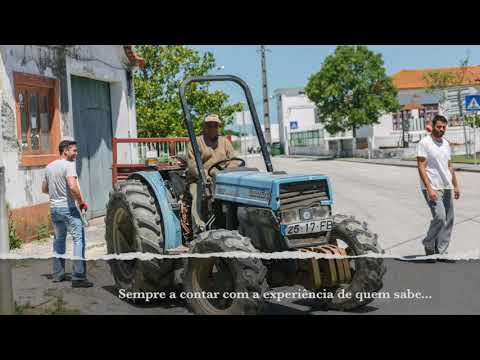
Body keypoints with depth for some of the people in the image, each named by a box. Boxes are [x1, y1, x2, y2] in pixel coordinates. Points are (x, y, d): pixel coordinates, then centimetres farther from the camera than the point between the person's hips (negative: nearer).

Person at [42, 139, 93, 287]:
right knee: (78, 238, -7)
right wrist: (82, 202, -14)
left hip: (54, 208, 8)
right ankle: (78, 277, -12)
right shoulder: (69, 165, -12)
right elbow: (73, 187, -25)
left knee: (59, 239, 19)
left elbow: (44, 189, 21)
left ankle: (58, 274, 25)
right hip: (68, 208, -8)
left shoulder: (49, 167, 12)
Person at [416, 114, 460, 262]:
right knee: (440, 217, -17)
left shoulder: (446, 144, 14)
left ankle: (441, 252, 13)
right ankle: (428, 244, 7)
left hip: (447, 188, 8)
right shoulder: (424, 143, -9)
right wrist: (429, 189, -20)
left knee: (449, 220, 6)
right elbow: (421, 167, -14)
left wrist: (456, 186, 16)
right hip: (433, 188, -8)